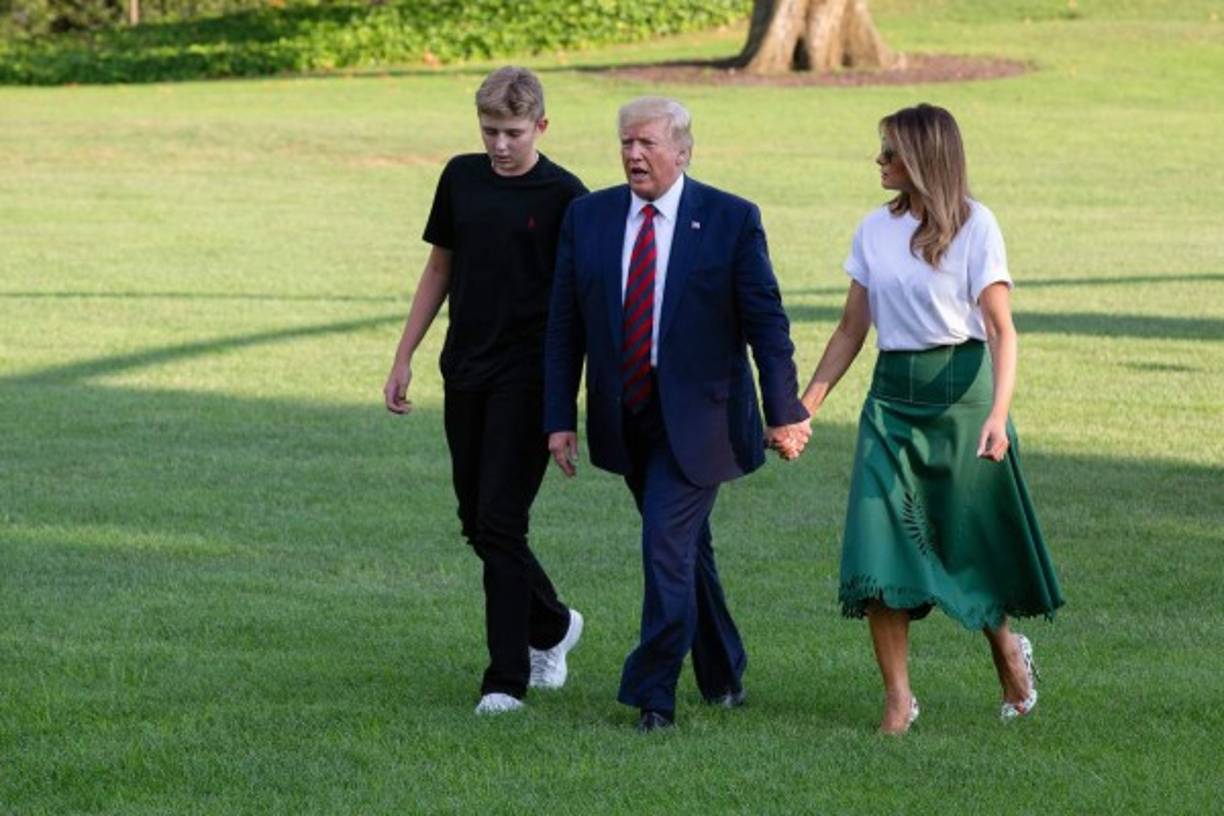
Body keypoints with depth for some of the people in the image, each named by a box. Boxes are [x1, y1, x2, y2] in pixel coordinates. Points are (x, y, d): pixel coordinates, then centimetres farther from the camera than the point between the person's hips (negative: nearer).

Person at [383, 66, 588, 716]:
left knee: (501, 522, -10)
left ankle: (507, 679, -5)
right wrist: (403, 358, 13)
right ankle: (551, 627, 34)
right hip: (466, 371, 6)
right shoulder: (461, 178, 7)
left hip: (528, 377, -6)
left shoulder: (563, 196, -7)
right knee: (477, 522, 11)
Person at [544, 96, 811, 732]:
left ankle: (653, 695, -8)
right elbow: (563, 326, 5)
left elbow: (766, 323, -4)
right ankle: (722, 675, 31)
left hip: (695, 417, -4)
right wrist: (560, 418, 0)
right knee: (685, 546, 16)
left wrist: (783, 414, -5)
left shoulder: (731, 220, -6)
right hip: (625, 418, 4)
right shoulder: (588, 217, 3)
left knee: (668, 544, -13)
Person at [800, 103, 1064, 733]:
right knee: (879, 543, -8)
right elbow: (851, 330, 13)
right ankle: (898, 697, -4)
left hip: (960, 389, -4)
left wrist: (997, 413, -22)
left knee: (974, 534, 4)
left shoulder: (974, 226, -6)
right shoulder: (876, 230, 8)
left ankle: (1007, 647, 34)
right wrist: (804, 406, 6)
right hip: (892, 396, 4)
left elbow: (1001, 329, -10)